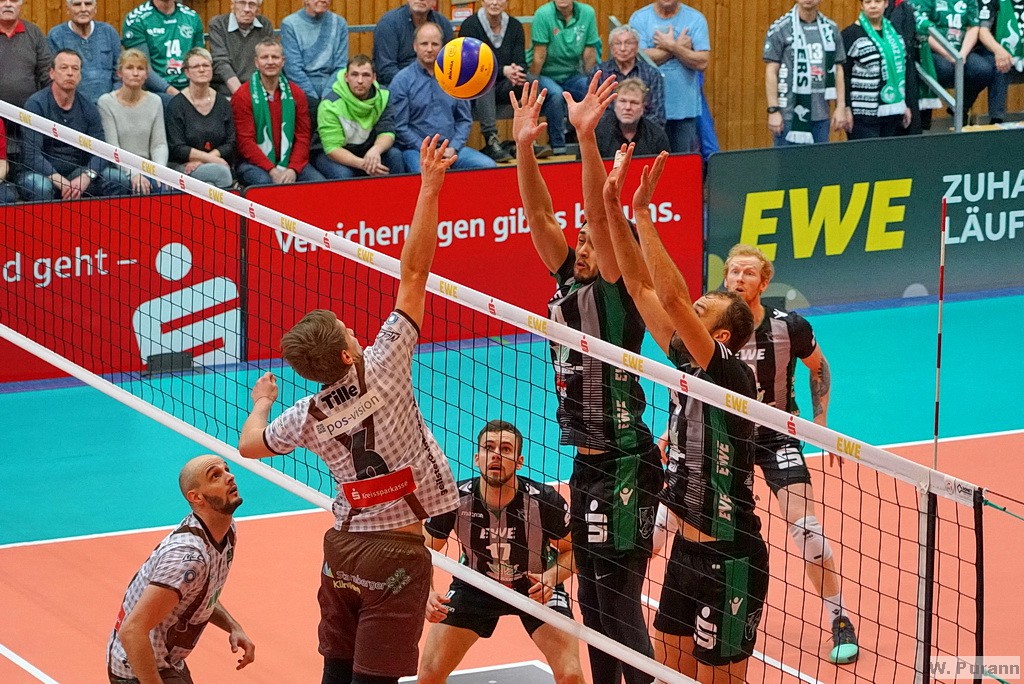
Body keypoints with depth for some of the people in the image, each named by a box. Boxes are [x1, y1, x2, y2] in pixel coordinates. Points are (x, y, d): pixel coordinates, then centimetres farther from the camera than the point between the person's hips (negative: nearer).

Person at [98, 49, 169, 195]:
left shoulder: (155, 102, 10)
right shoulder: (106, 102, -2)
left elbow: (159, 144, 5)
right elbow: (113, 147, -9)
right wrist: (133, 173, -24)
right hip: (118, 169, -3)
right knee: (139, 186, -35)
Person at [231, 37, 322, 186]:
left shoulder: (296, 94, 9)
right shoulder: (243, 96, -3)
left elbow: (302, 137, 6)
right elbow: (245, 141, -8)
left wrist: (293, 169, -12)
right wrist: (272, 170, -19)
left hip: (289, 161, 4)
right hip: (254, 163, -4)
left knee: (319, 182, -21)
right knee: (264, 182, -36)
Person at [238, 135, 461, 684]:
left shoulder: (307, 417, -2)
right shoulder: (381, 371, -16)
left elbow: (249, 444, 18)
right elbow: (413, 273, -18)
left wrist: (261, 402, 37)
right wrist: (430, 187, -19)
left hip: (343, 546, 5)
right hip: (396, 552, -5)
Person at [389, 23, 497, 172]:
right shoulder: (402, 81, 0)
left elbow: (465, 120, 15)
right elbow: (400, 127, -3)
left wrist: (453, 148, -2)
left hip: (452, 149, 5)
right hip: (416, 149, -5)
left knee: (489, 166, -19)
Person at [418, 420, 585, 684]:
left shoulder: (545, 500, -26)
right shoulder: (455, 499, -24)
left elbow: (572, 550, -9)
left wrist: (550, 578, -30)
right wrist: (428, 595, -32)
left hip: (536, 586, -1)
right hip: (474, 586, 1)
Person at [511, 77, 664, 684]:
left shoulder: (618, 294, -11)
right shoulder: (572, 283, 9)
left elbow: (601, 216, -23)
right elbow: (540, 215, 4)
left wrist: (587, 137, -32)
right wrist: (525, 145, -7)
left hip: (624, 467, -9)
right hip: (587, 464, 9)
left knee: (621, 604, -7)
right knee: (593, 601, 15)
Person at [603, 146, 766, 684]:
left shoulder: (732, 375, -17)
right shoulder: (687, 363, 4)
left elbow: (672, 298, -28)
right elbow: (642, 287, 6)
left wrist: (642, 212, -27)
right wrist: (613, 207, -1)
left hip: (728, 561, -9)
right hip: (688, 551, 9)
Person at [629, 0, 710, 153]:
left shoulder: (696, 19, 3)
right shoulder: (639, 19, 2)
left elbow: (702, 62, -6)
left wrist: (672, 46, -11)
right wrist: (680, 46, -8)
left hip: (685, 107, 1)